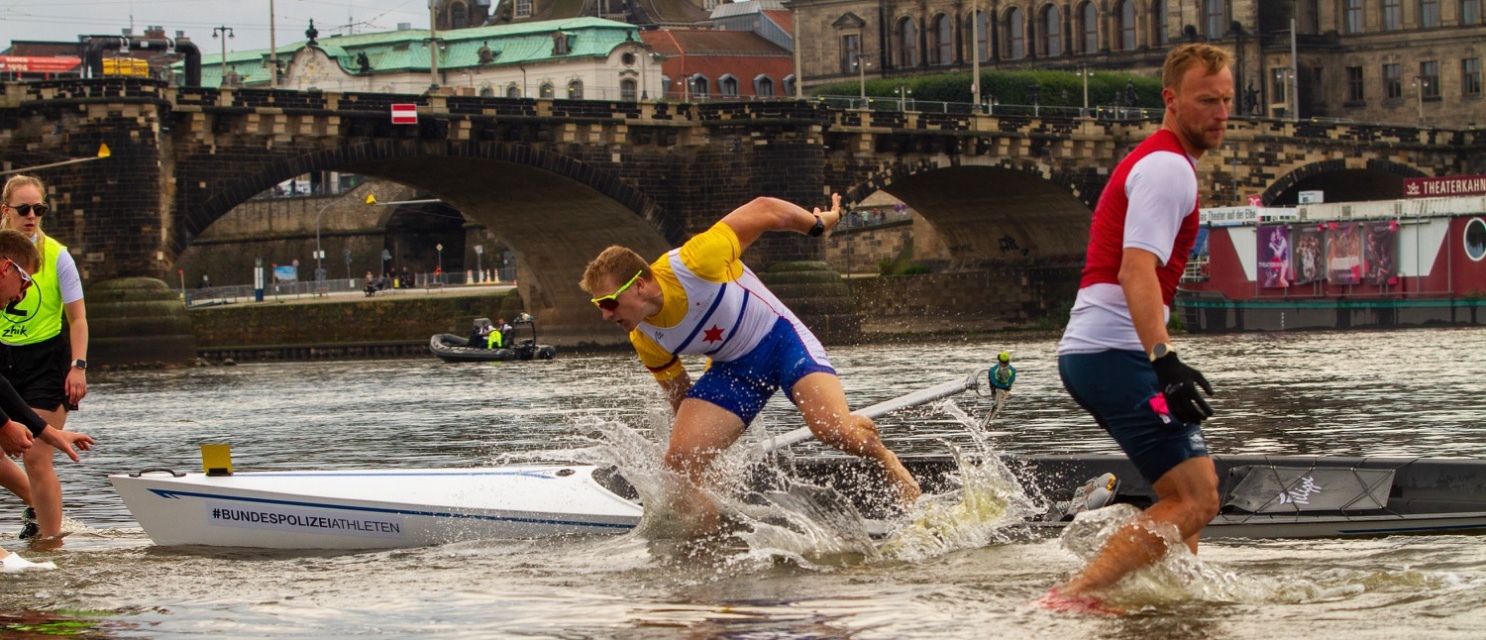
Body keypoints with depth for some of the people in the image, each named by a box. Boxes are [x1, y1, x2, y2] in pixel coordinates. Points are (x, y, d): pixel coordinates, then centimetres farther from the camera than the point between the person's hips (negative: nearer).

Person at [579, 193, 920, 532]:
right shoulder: (646, 341, -9)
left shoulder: (689, 265, -28)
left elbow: (763, 210, -17)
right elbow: (680, 394, 10)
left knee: (835, 429, -26)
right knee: (680, 464, -15)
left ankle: (884, 459, 7)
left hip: (780, 338, -5)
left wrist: (819, 223, -2)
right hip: (731, 372, 5)